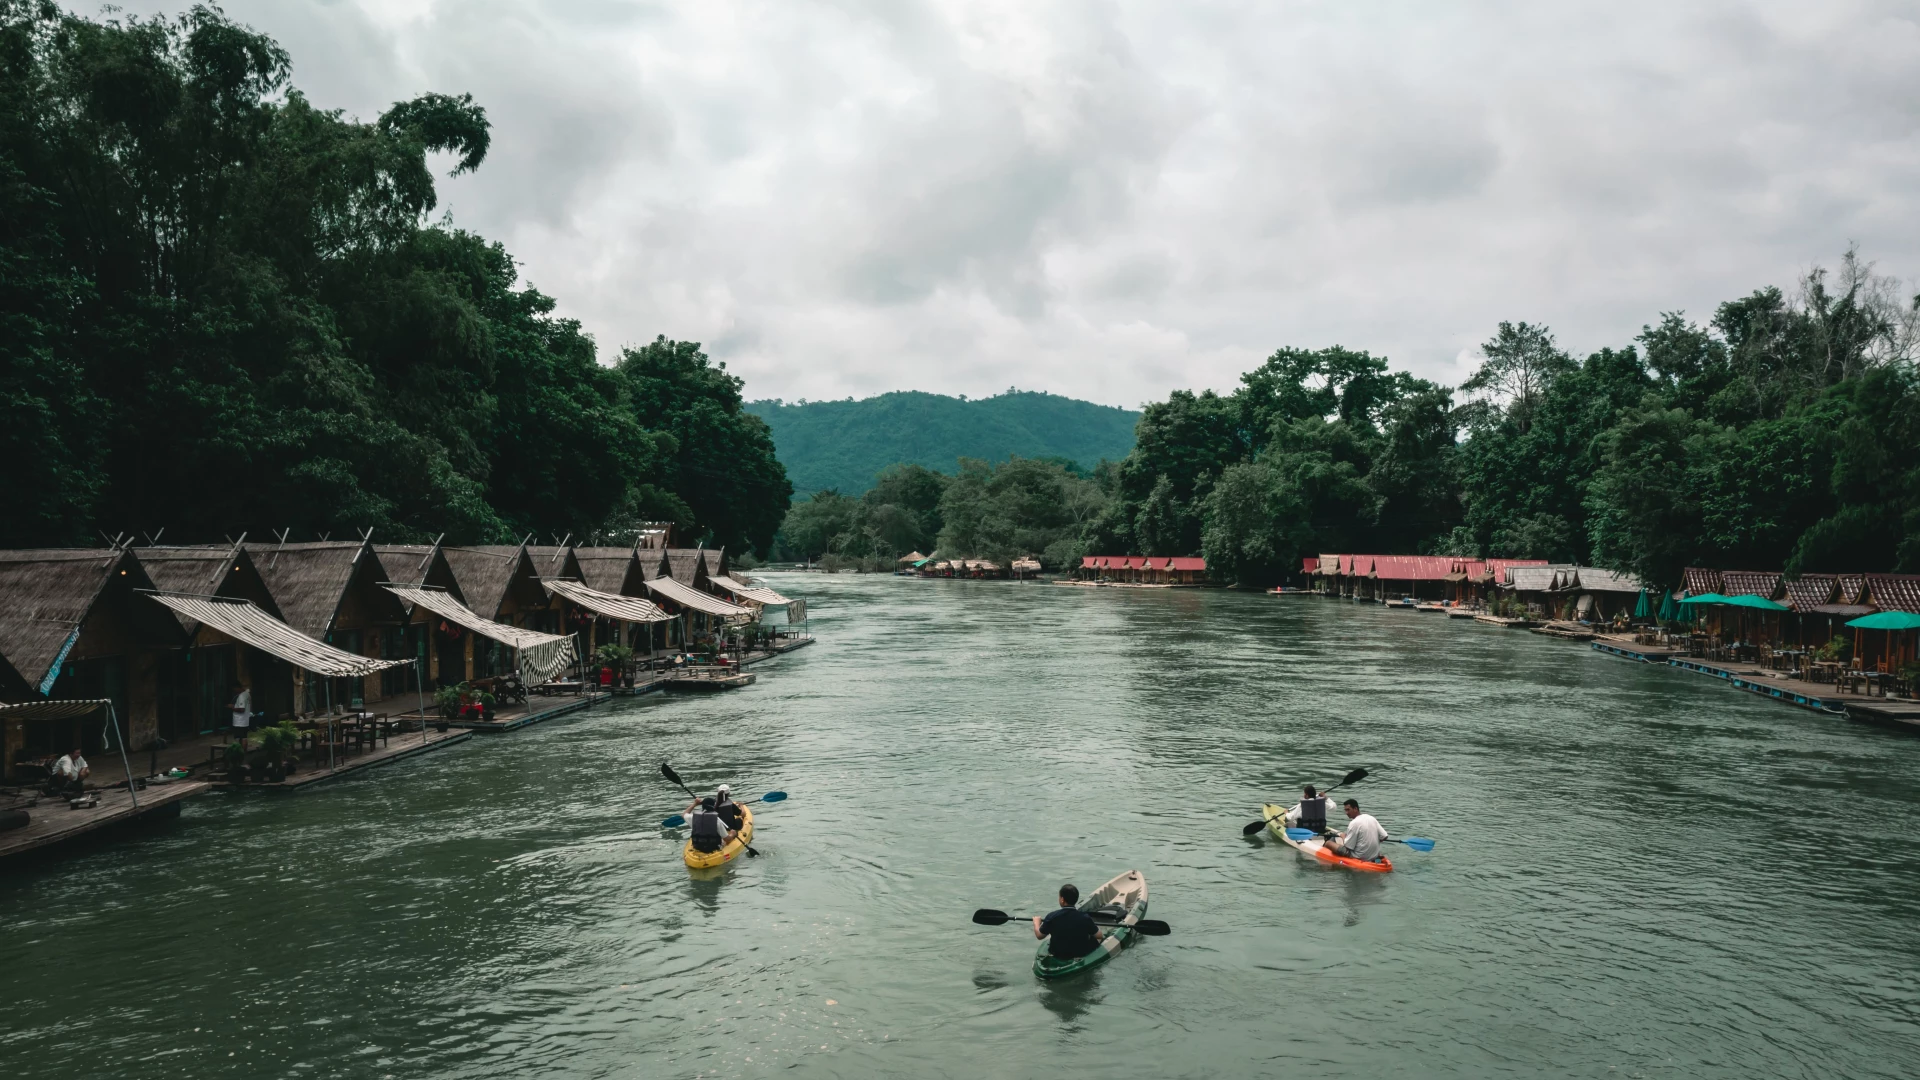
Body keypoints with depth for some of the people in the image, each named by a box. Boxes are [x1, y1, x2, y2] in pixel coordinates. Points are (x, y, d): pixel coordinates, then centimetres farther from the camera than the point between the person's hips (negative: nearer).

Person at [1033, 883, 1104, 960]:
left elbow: (1039, 936, -6)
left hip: (1057, 954, 1)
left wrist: (1036, 922, 14)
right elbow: (1099, 935, -7)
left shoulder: (1052, 916, -19)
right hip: (1081, 953, -1)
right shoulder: (1085, 917, -20)